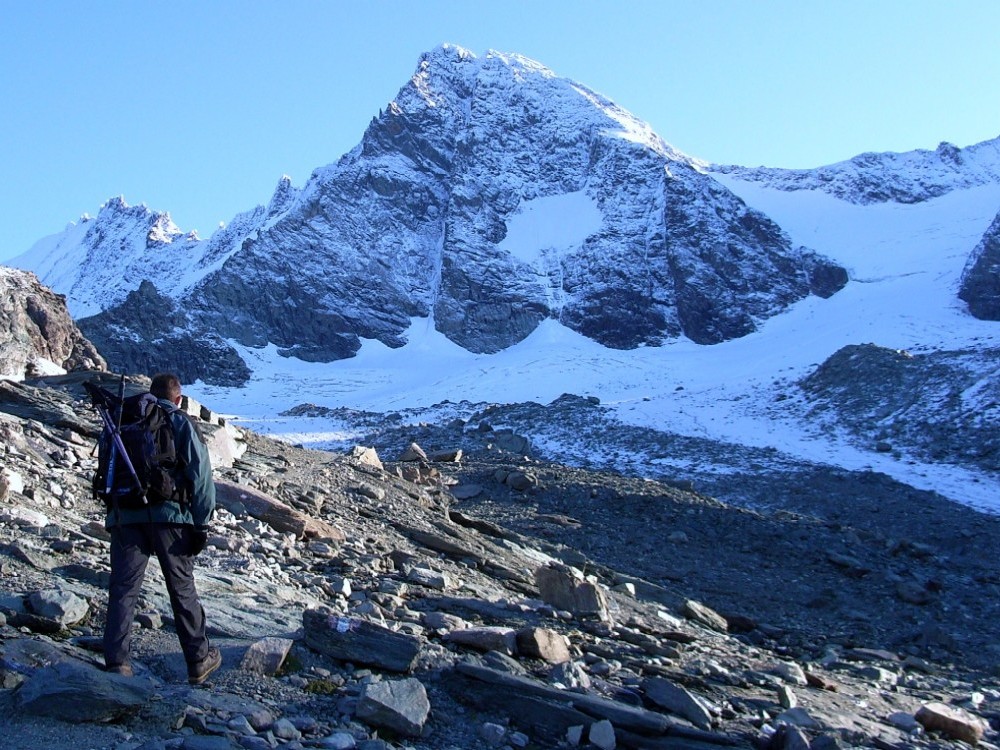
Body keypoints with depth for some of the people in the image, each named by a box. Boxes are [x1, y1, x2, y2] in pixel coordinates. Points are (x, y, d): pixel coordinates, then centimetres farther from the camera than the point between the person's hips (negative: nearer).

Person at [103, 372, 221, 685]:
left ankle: (116, 663, -3)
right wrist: (201, 524, -1)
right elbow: (200, 476, -3)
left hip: (124, 516, 2)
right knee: (182, 589, 7)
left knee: (122, 589, 4)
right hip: (169, 515, -2)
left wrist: (113, 513, 17)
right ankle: (199, 660, 17)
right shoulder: (182, 424, 5)